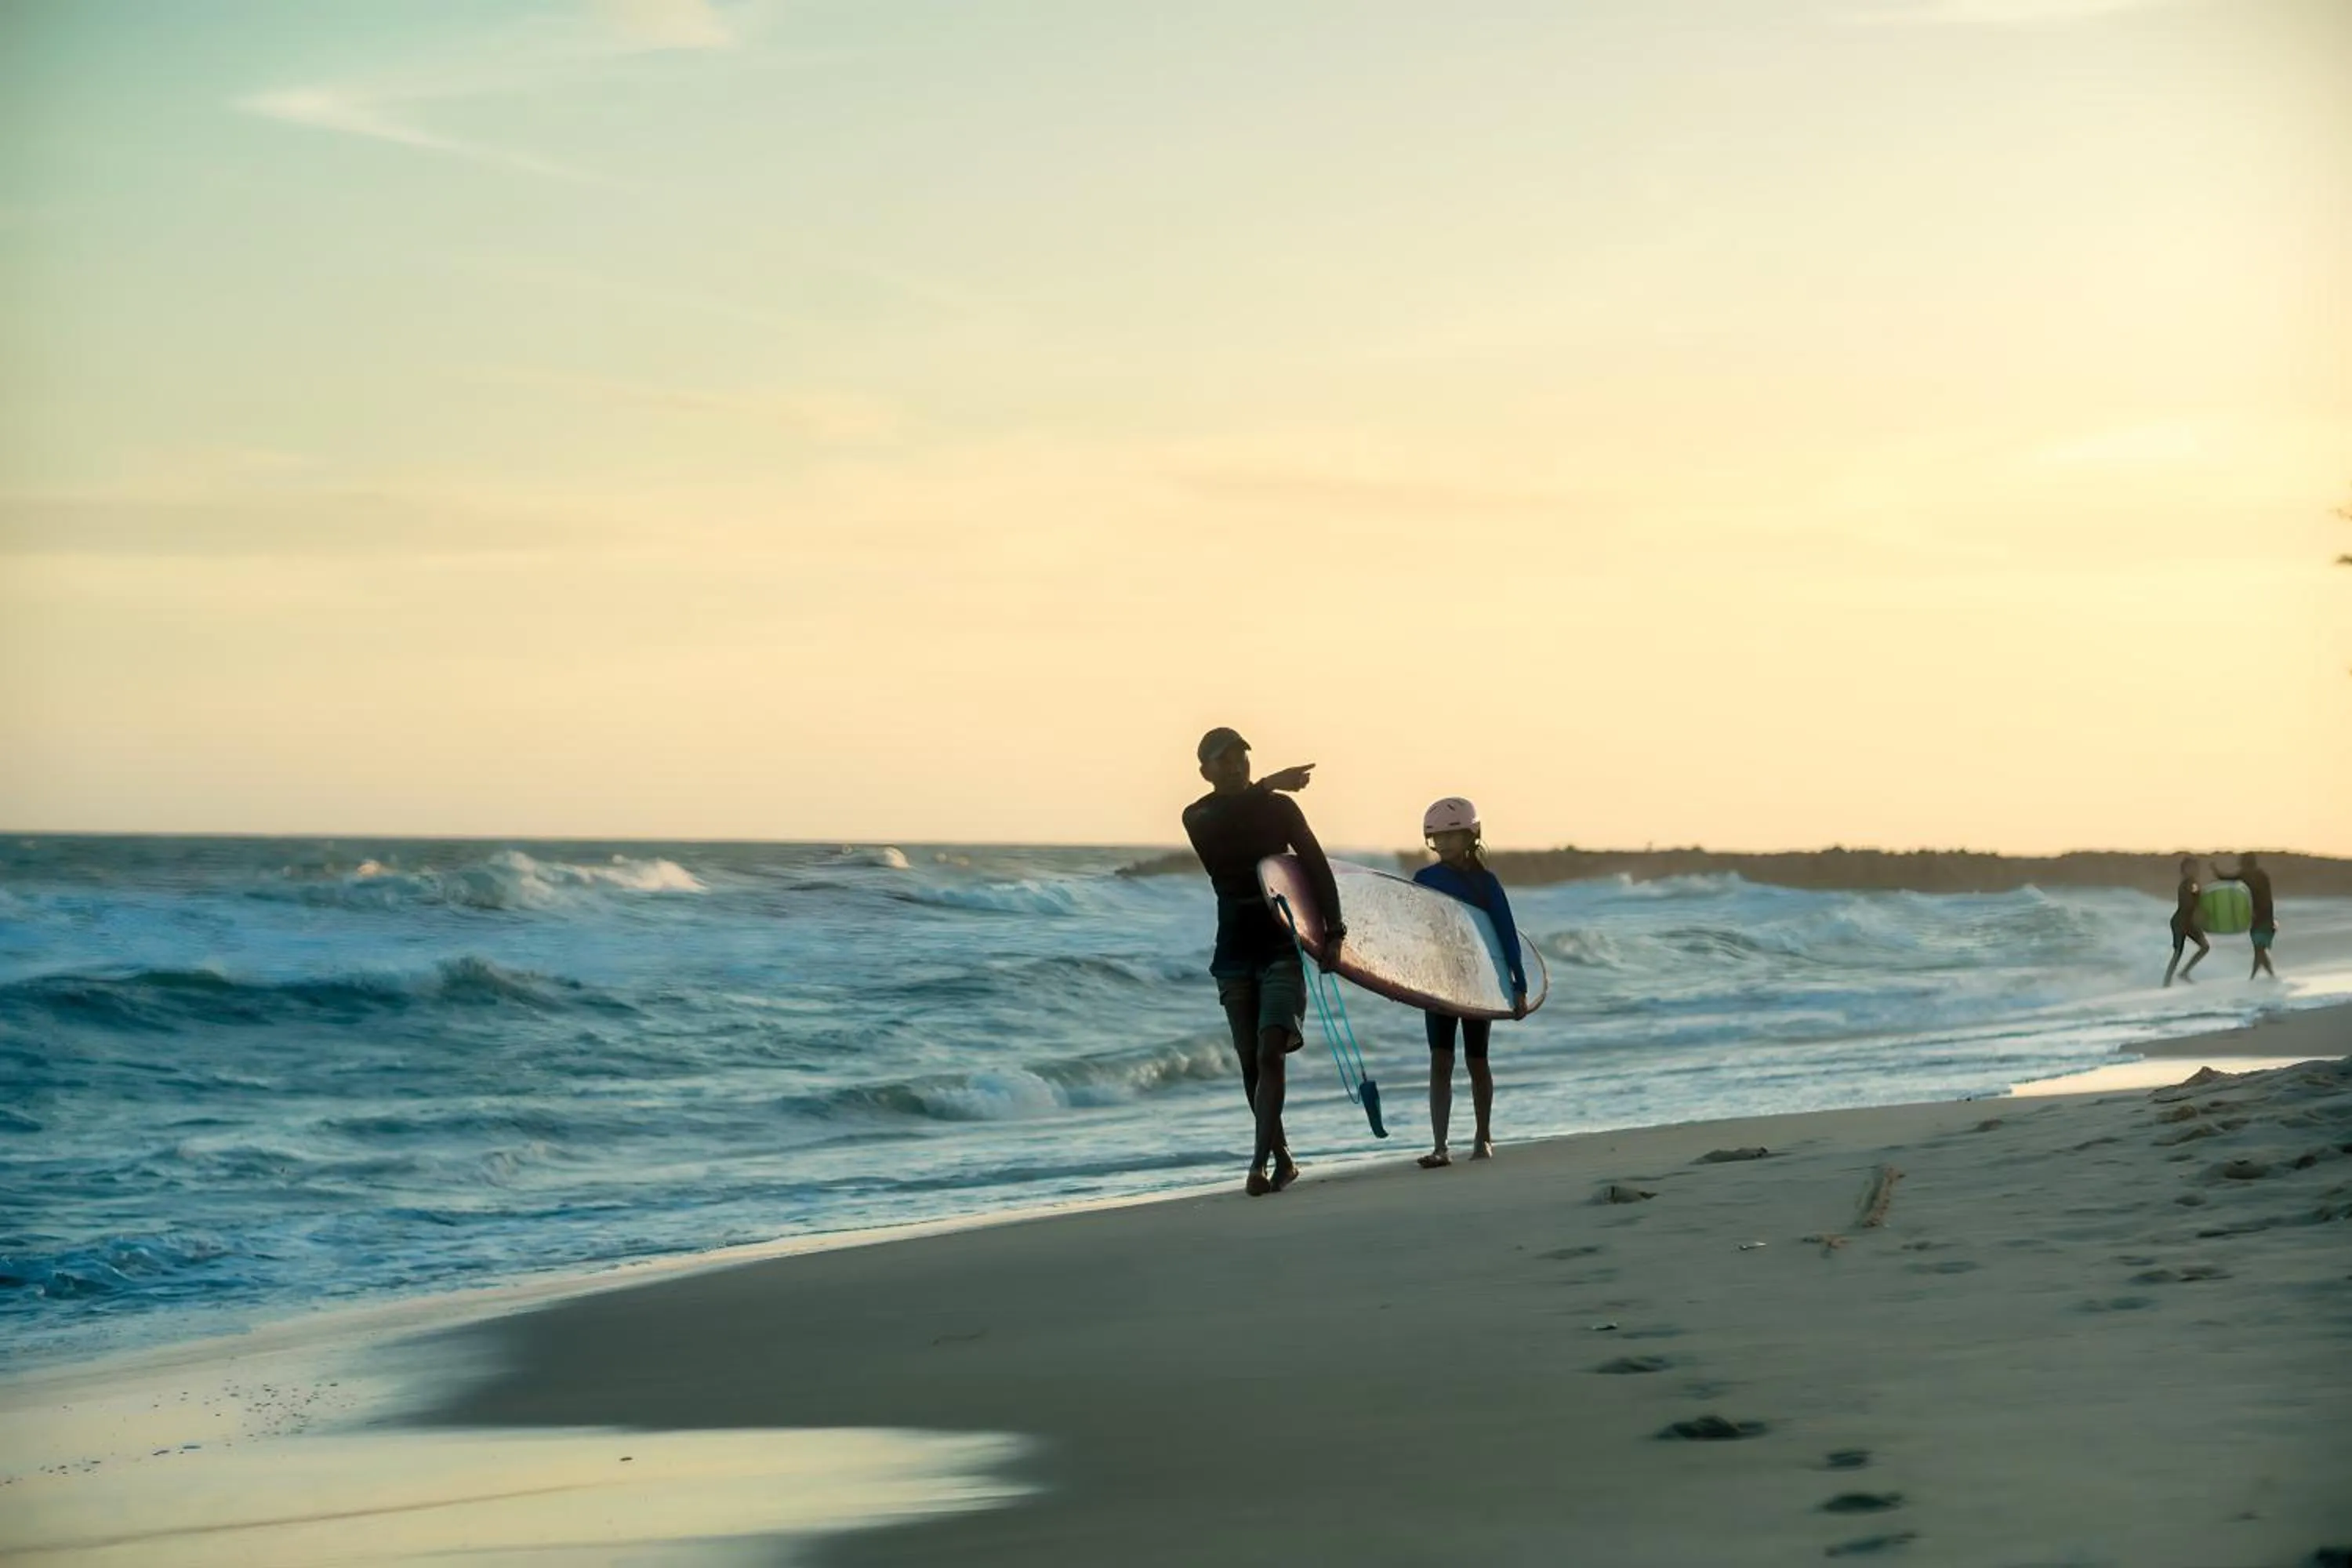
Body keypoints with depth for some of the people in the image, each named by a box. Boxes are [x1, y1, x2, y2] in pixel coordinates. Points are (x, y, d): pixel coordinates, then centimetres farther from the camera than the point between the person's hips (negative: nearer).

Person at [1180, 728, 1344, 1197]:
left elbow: (1317, 867, 0)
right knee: (1251, 1064, 4)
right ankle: (1282, 1159, 16)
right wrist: (1266, 787, -20)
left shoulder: (1280, 808, 1)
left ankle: (1260, 1165, -21)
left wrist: (1333, 932, -8)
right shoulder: (1200, 818, 5)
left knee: (1269, 1054, -16)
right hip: (1234, 953, 3)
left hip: (1283, 947, -2)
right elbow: (1218, 825, -15)